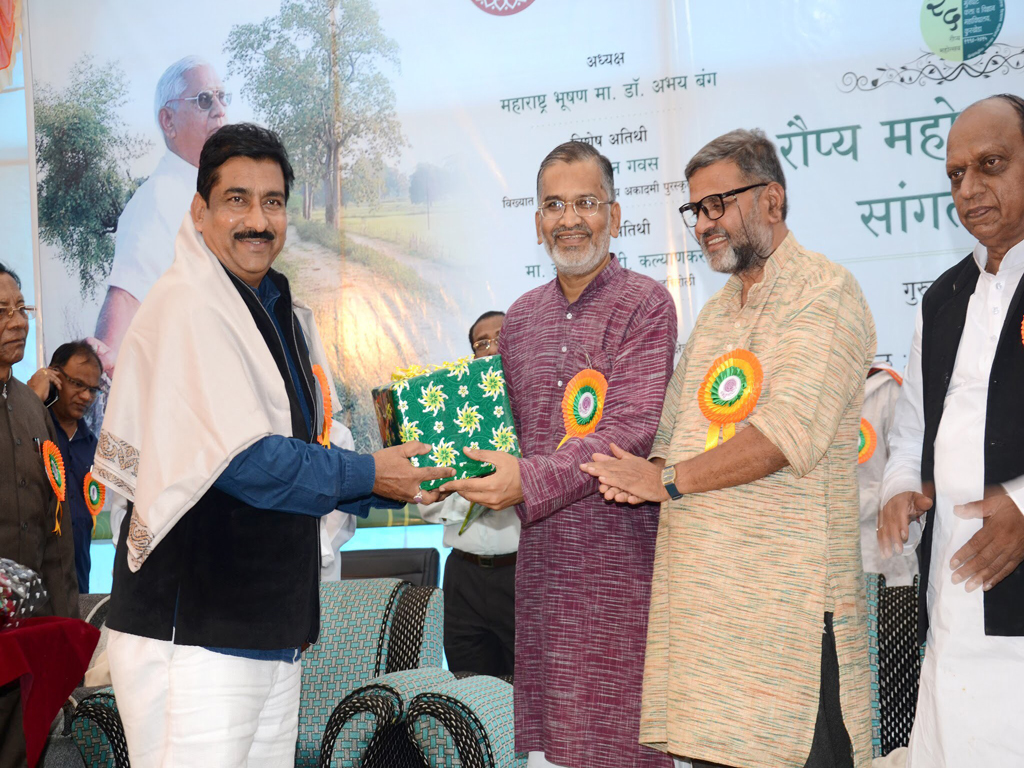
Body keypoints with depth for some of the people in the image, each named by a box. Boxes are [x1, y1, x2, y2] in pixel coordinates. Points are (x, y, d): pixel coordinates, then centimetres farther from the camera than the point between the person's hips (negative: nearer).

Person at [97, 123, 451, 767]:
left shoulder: (283, 313, 16)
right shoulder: (187, 308, -13)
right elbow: (241, 461, -20)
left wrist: (391, 483, 6)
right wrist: (370, 476, -12)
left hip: (272, 633, 9)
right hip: (194, 638, -9)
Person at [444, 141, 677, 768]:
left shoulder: (646, 304, -6)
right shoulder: (521, 317, 14)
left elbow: (631, 430, -16)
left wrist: (529, 481, -26)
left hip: (621, 549, -5)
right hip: (541, 553, 6)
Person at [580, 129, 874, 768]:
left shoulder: (825, 292, -5)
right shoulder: (715, 313, 22)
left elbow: (791, 431, -16)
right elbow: (675, 426, 23)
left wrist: (668, 481, -11)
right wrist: (644, 472, 1)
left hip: (789, 589, -7)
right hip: (704, 582, 7)